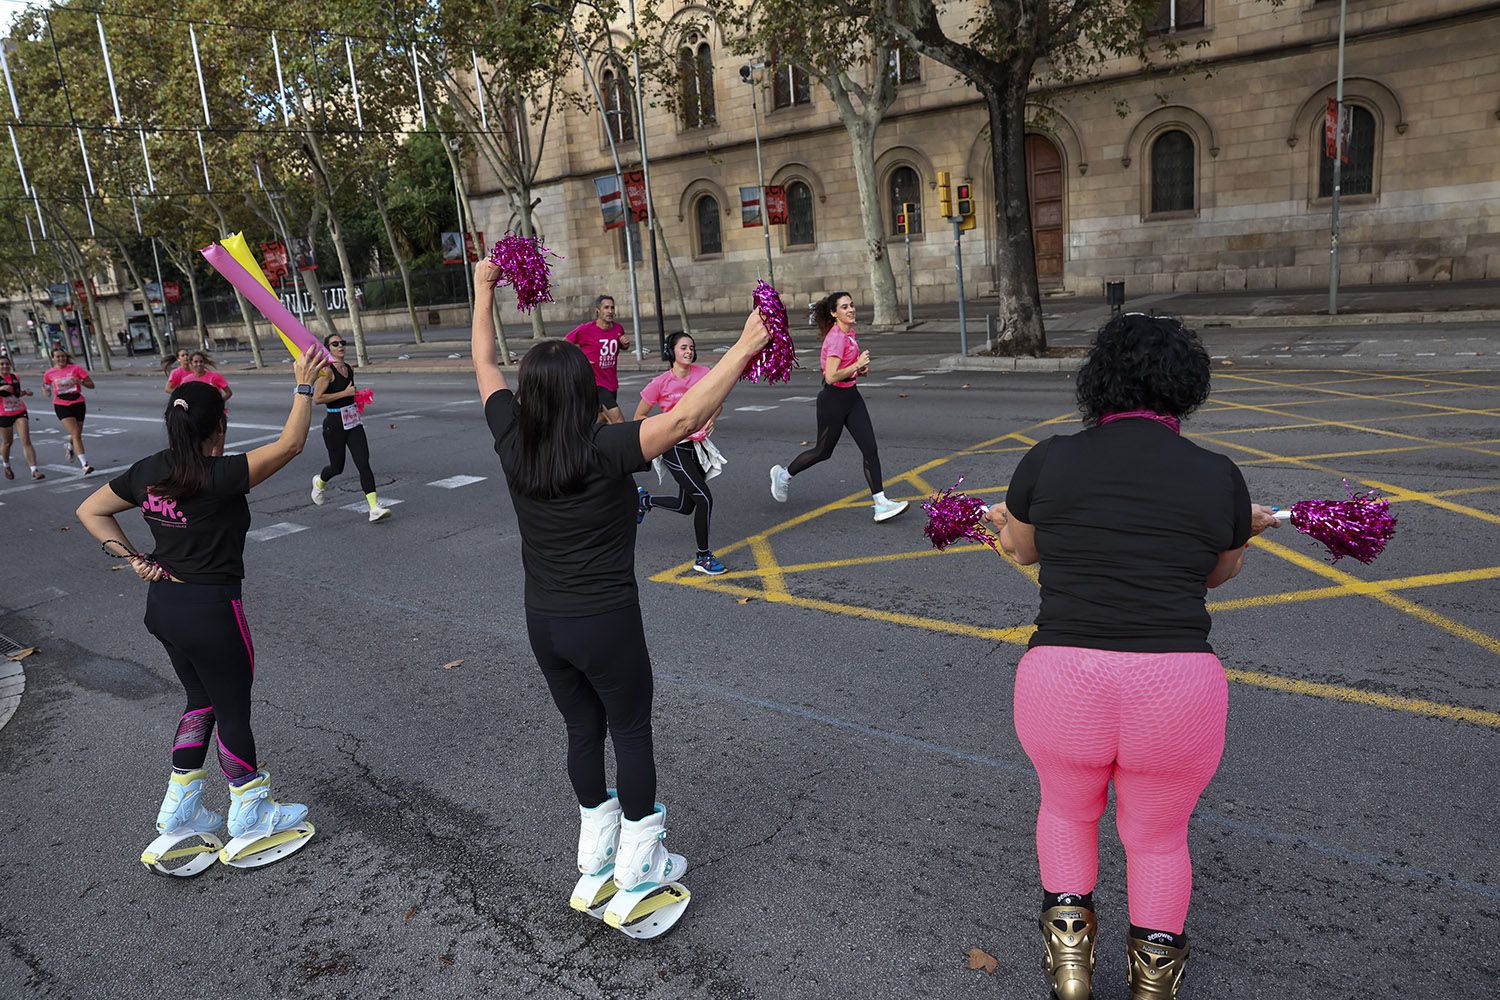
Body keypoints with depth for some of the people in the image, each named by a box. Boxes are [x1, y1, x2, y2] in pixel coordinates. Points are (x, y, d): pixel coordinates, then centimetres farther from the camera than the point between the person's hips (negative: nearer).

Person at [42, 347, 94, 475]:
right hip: (61, 405, -1)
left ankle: (70, 446, 52)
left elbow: (91, 385, -2)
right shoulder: (49, 373, 3)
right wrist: (46, 391, -2)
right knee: (76, 434, -16)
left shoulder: (76, 368, -1)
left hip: (78, 404, 1)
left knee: (77, 434, 14)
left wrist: (79, 381, -20)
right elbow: (46, 387, 20)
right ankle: (84, 464, -19)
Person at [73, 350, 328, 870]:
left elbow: (90, 510, 12)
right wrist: (304, 386, -16)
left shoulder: (146, 472, 1)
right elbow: (290, 443, -22)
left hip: (163, 607, 8)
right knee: (233, 711, 9)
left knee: (201, 701, 23)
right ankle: (250, 813, 26)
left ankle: (179, 808, 32)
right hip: (211, 612, -7)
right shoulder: (220, 476, -23)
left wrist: (134, 560, 6)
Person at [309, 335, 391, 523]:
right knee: (337, 467, 10)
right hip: (334, 424, -5)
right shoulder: (327, 370, -12)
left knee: (364, 463, -8)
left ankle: (375, 508, -14)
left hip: (353, 422, 5)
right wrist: (345, 393, -19)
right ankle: (319, 482, 47)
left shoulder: (349, 369, 10)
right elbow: (317, 399, -20)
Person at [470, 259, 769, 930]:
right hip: (605, 623, -5)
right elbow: (685, 417, -29)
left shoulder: (513, 444, -6)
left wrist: (483, 292, 20)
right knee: (631, 733, 12)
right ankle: (639, 867, 23)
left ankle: (595, 852, 37)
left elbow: (484, 365, 9)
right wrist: (744, 349, -25)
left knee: (583, 730, 21)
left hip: (544, 622, 6)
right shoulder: (604, 451, -21)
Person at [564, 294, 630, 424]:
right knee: (619, 421, -18)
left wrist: (626, 343, 0)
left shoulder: (618, 329, 3)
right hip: (595, 383, -7)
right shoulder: (585, 329, -12)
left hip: (612, 383, 7)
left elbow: (623, 347, 23)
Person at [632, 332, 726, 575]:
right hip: (675, 448, -6)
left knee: (685, 506, 15)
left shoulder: (703, 373, -1)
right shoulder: (660, 383, -12)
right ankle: (702, 558, 4)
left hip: (697, 445, 6)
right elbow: (639, 416, -1)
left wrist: (712, 418, -7)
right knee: (705, 499, -12)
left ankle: (644, 499, 42)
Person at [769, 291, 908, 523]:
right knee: (823, 451, 9)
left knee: (870, 448, -3)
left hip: (851, 395, 8)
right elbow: (831, 377, -27)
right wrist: (857, 365, -23)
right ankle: (783, 475, 34)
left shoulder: (850, 333, 9)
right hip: (833, 399, -8)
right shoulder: (836, 337, -20)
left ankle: (881, 503, -4)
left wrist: (860, 370, 7)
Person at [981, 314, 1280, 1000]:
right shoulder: (1218, 477, 2)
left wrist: (1001, 524, 43)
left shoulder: (1048, 460, 1)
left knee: (1067, 810, 32)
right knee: (1157, 837, 29)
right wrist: (1248, 530, 44)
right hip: (1178, 690, 1)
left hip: (1062, 685, 0)